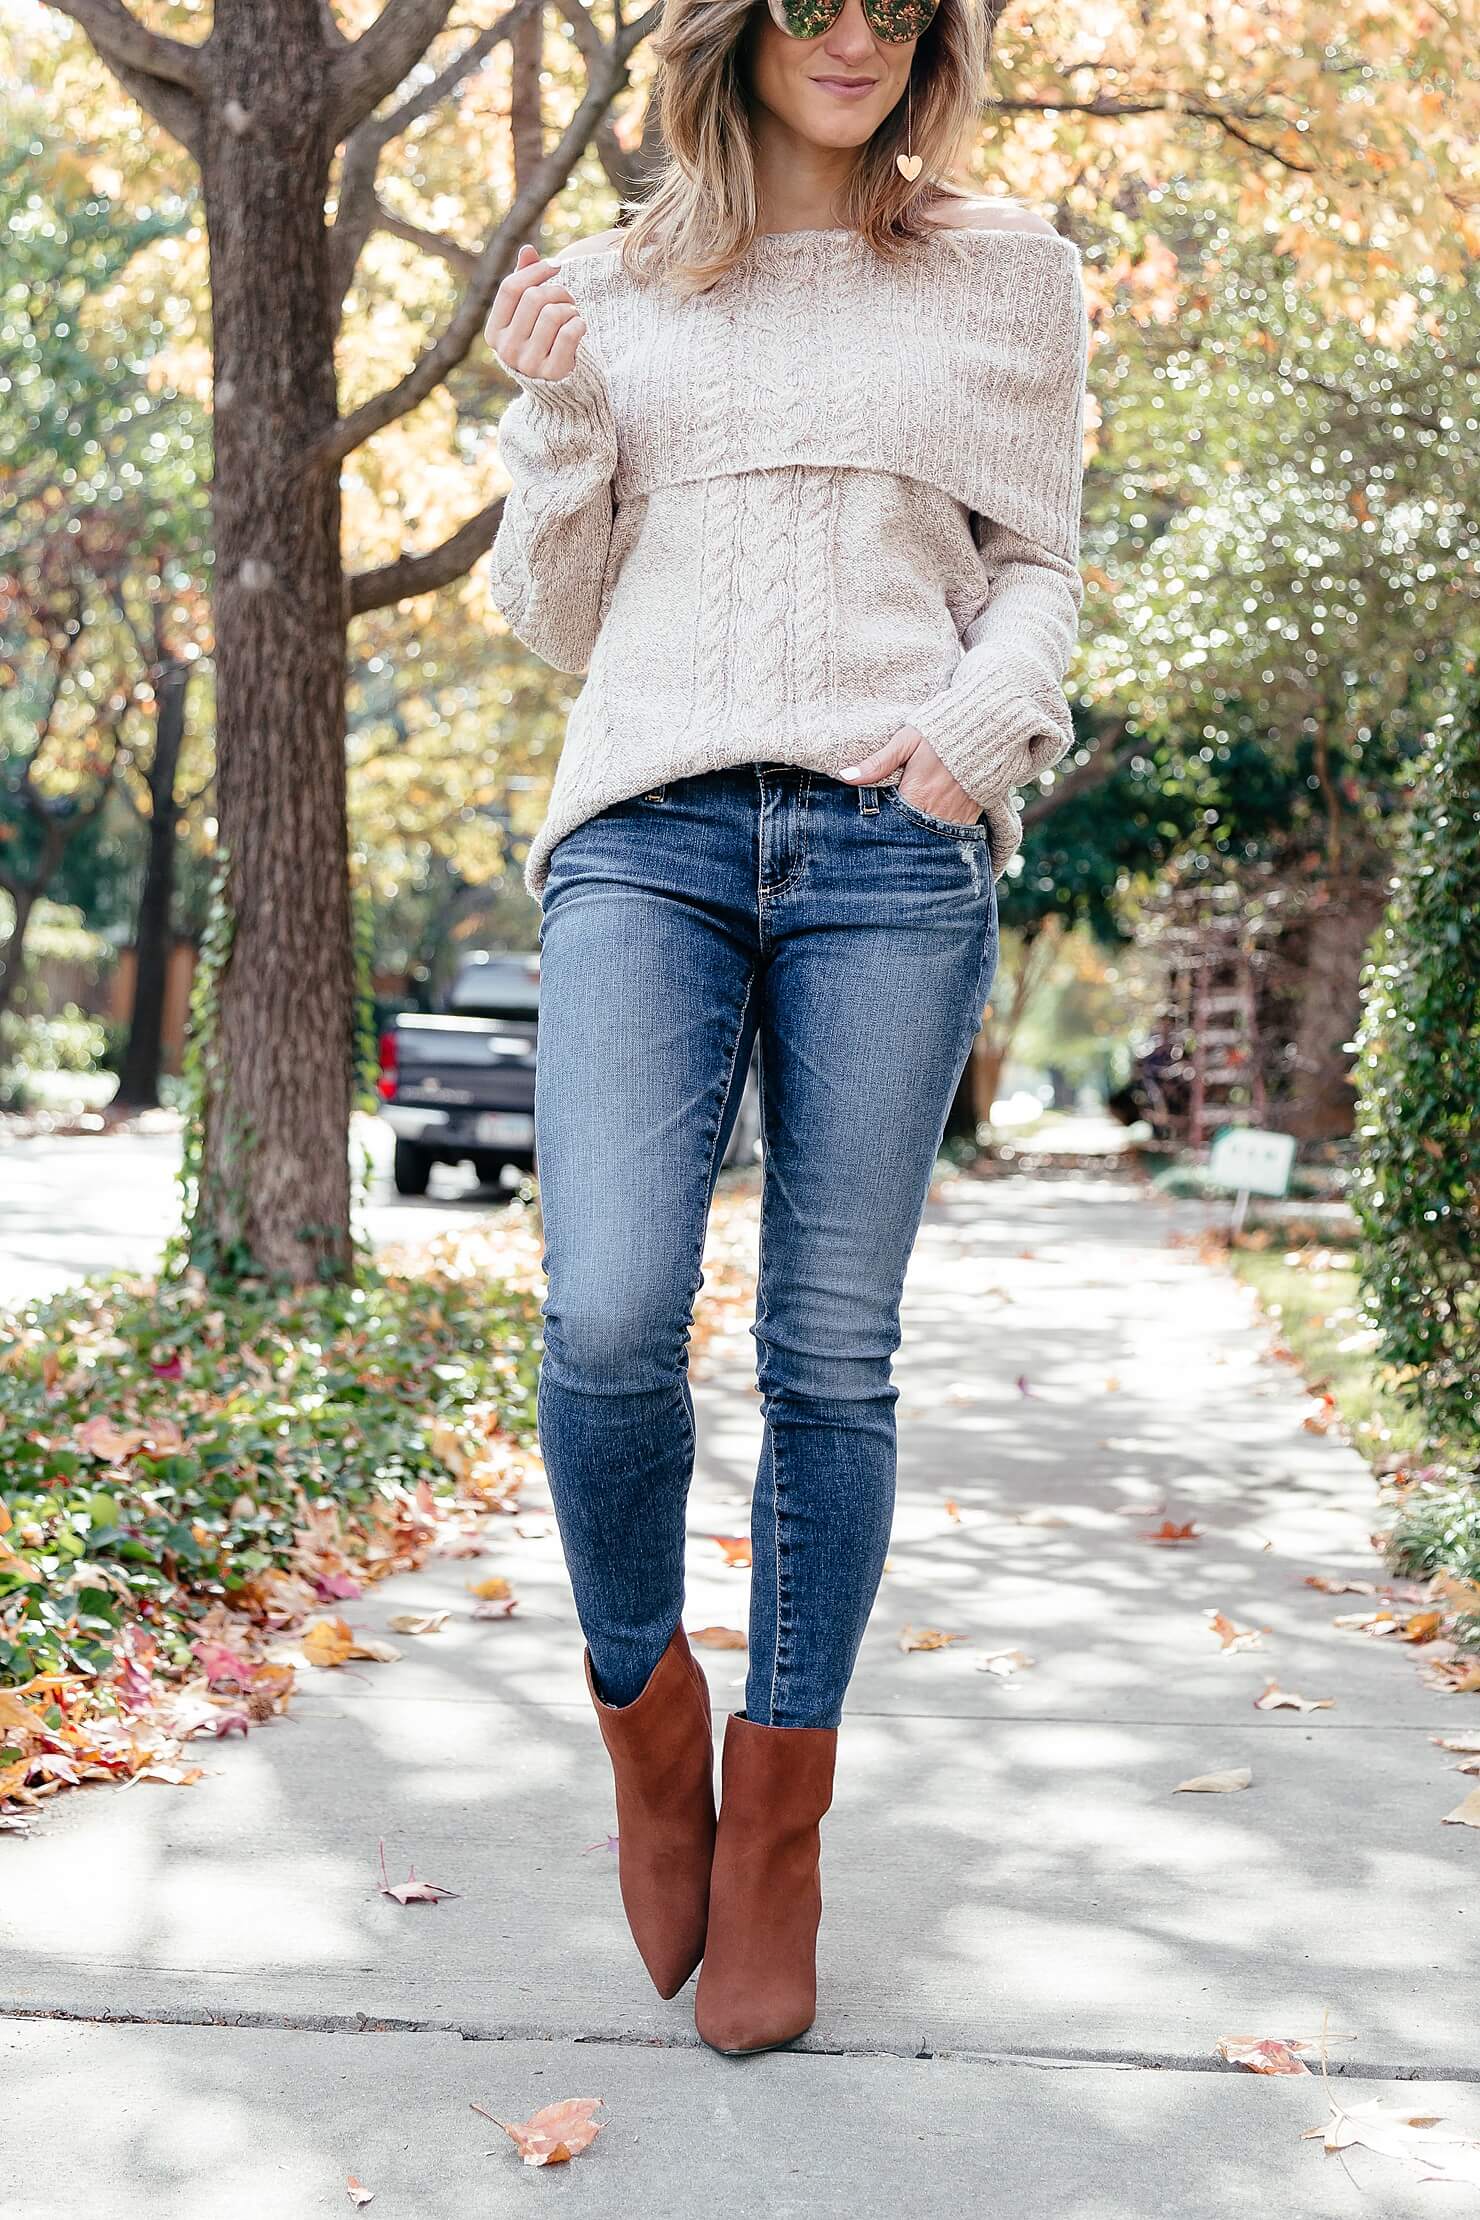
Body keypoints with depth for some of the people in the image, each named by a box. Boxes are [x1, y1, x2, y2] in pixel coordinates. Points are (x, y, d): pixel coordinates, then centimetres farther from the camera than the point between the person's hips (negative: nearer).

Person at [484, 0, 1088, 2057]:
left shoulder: (1009, 276, 15)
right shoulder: (609, 291, 17)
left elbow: (1040, 573, 14)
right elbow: (554, 620, 18)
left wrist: (988, 717, -6)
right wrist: (554, 413, 2)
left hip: (896, 846, 0)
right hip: (647, 826, 1)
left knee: (831, 1352, -2)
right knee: (608, 1324, -15)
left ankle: (778, 1826, 12)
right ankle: (647, 1720, 12)